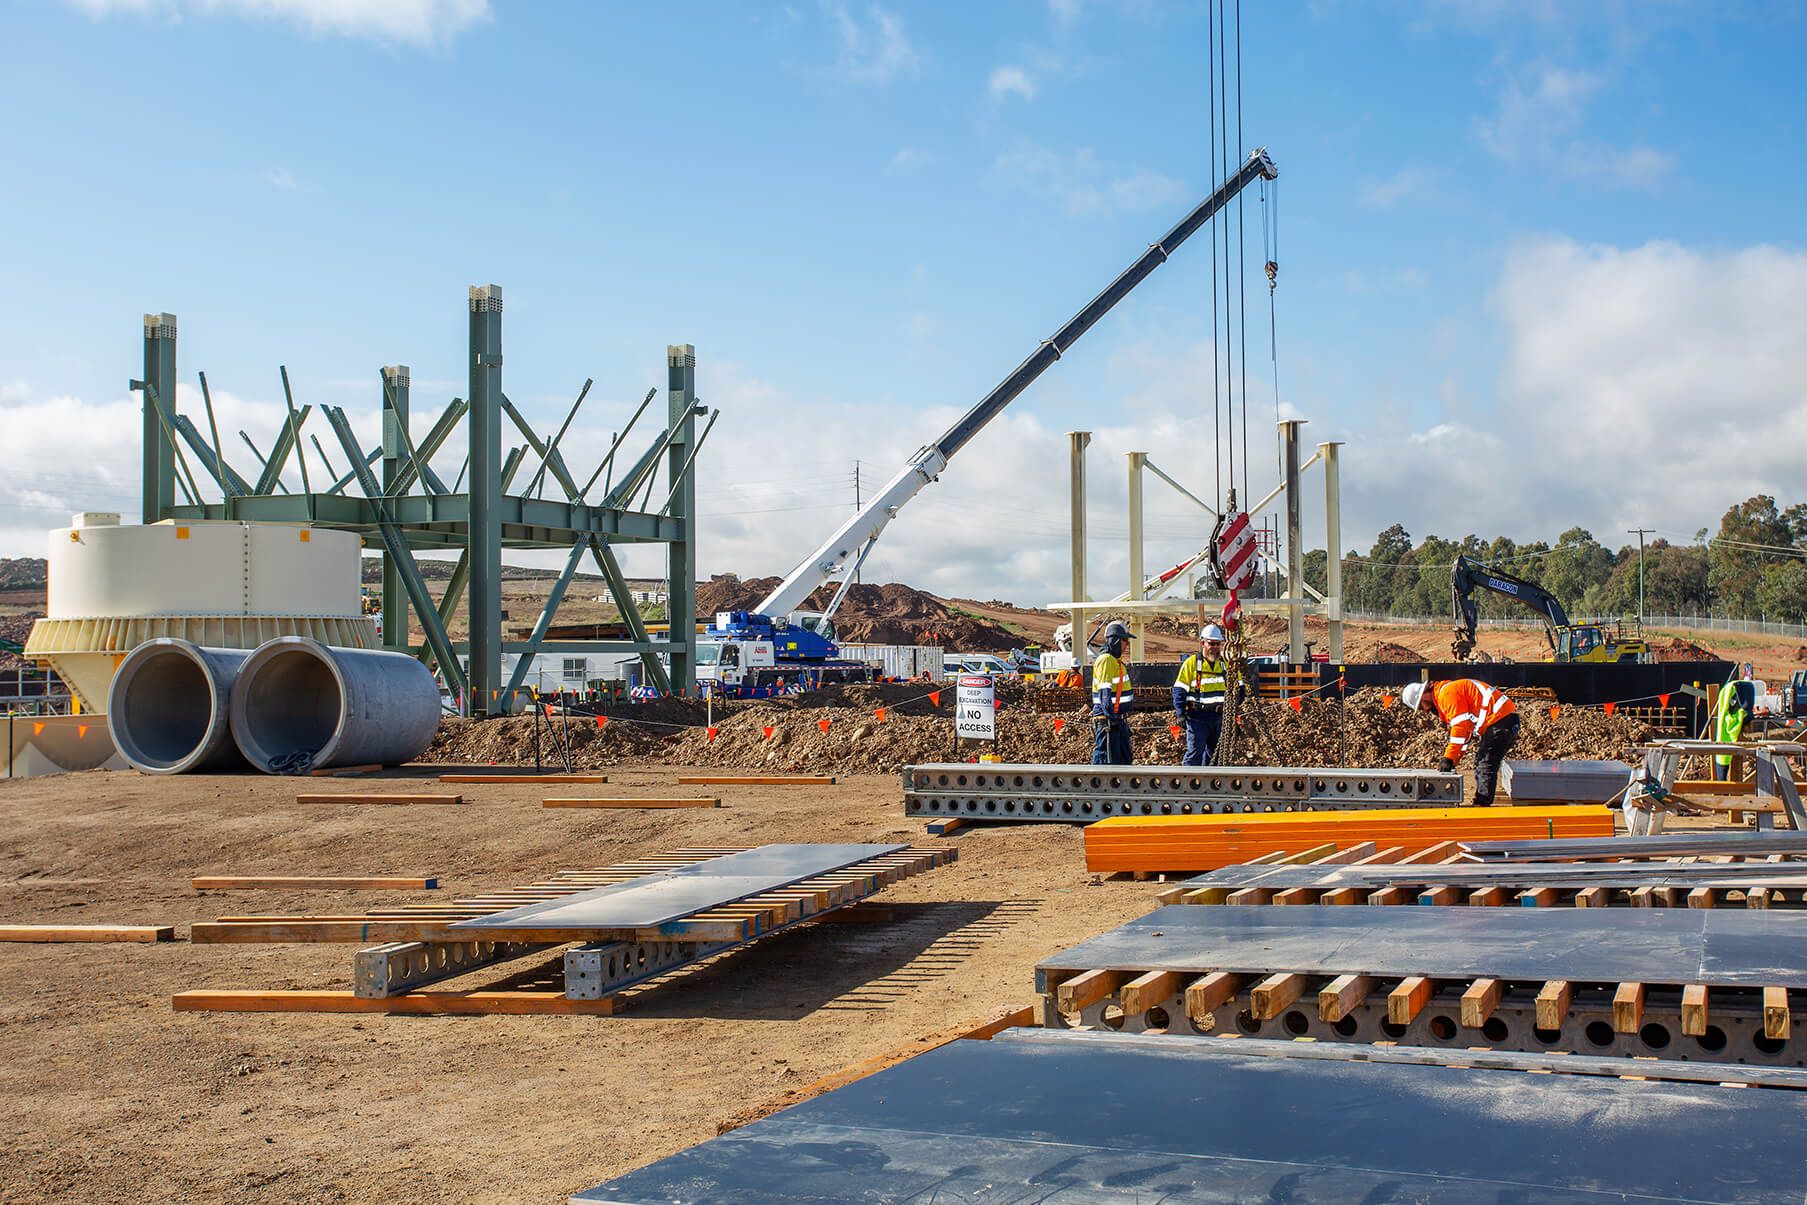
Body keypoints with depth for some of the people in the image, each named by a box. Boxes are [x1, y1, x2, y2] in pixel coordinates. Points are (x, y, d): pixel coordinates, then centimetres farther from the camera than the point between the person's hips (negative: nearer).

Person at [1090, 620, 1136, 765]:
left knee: (1125, 757, 15)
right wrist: (1111, 717, -26)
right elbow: (1104, 693, -22)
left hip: (1118, 719, 11)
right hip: (1107, 720, -11)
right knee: (1106, 759, -9)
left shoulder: (1116, 660, 18)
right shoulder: (1106, 660, -15)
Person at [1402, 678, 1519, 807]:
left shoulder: (1447, 694, -14)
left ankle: (1482, 804, -16)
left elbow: (1460, 727, -21)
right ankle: (1479, 803, 17)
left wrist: (1448, 758, -18)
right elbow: (1466, 729, 22)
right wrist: (1454, 759, 17)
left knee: (1486, 766, -13)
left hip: (1500, 718, -11)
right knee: (1480, 763, 16)